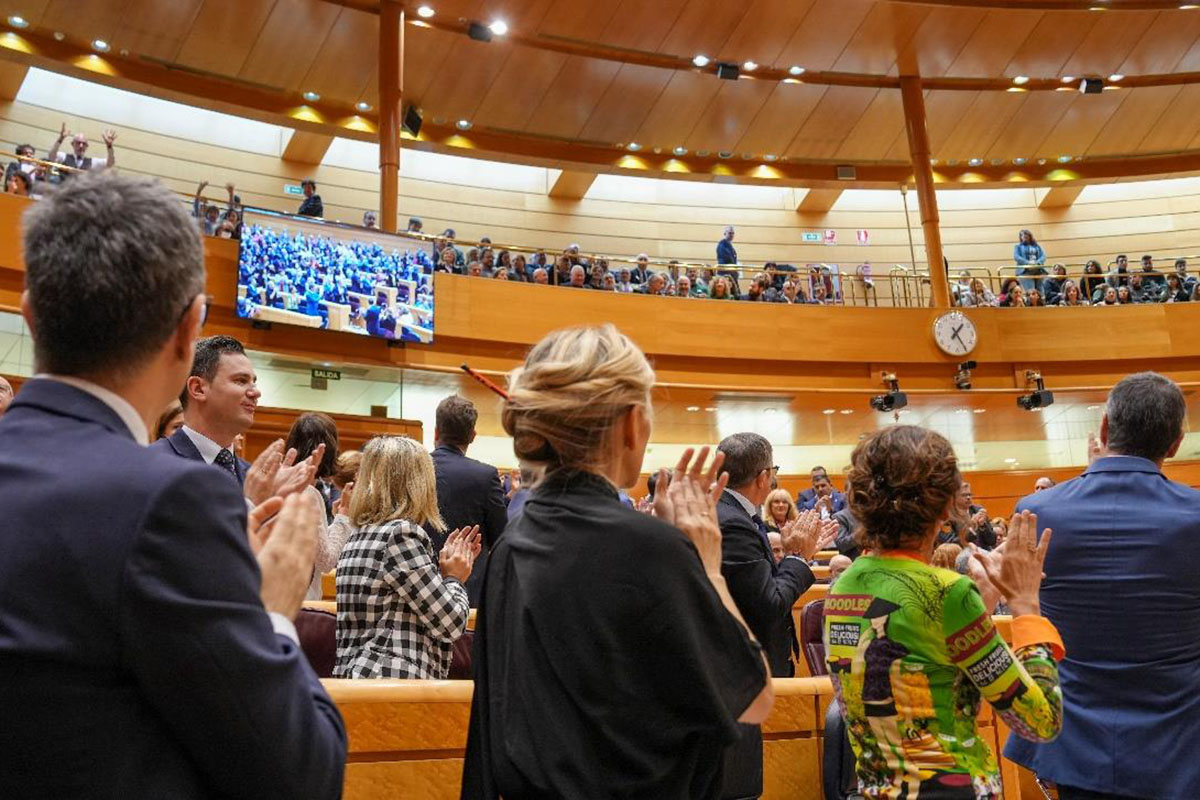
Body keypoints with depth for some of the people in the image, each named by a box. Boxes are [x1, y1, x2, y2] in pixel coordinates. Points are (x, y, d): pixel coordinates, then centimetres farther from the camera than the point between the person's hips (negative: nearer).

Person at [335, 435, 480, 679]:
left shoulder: (360, 535, 13)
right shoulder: (401, 534, -13)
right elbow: (451, 624, -12)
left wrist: (444, 569, 20)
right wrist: (454, 578, 6)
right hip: (393, 680, -10)